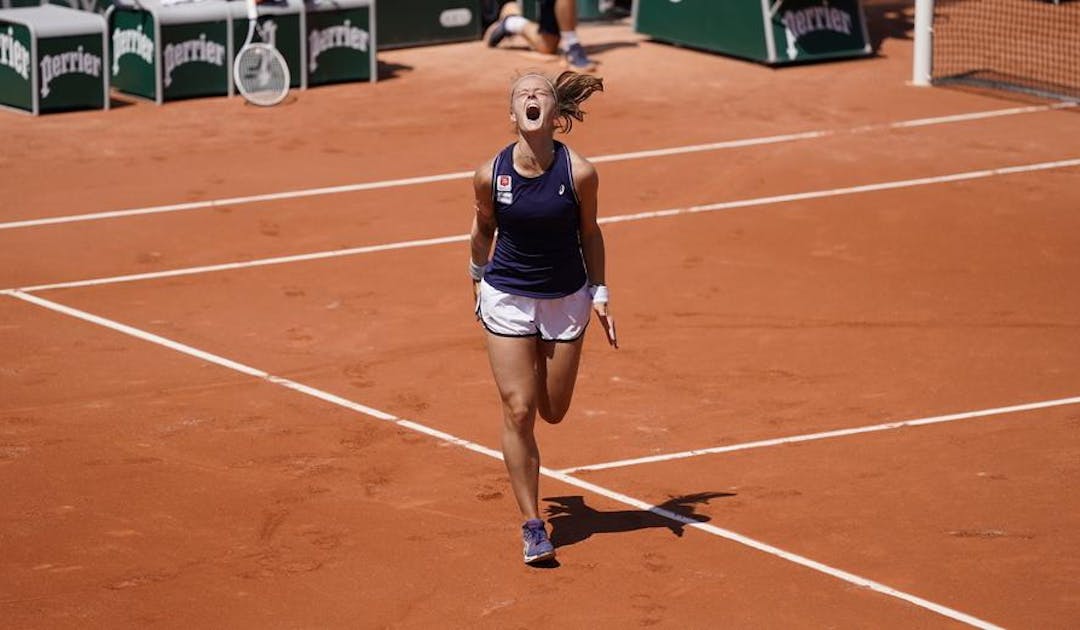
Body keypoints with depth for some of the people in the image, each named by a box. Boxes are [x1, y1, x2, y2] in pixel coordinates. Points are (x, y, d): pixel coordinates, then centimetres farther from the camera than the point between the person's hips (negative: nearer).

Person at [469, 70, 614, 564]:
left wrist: (599, 293, -1)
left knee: (552, 411, 11)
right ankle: (532, 526, 3)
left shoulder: (579, 173, -17)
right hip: (506, 297, -1)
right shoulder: (490, 175, -15)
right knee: (518, 411, -6)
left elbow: (589, 233, 0)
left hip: (566, 297, 1)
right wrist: (478, 281, 16)